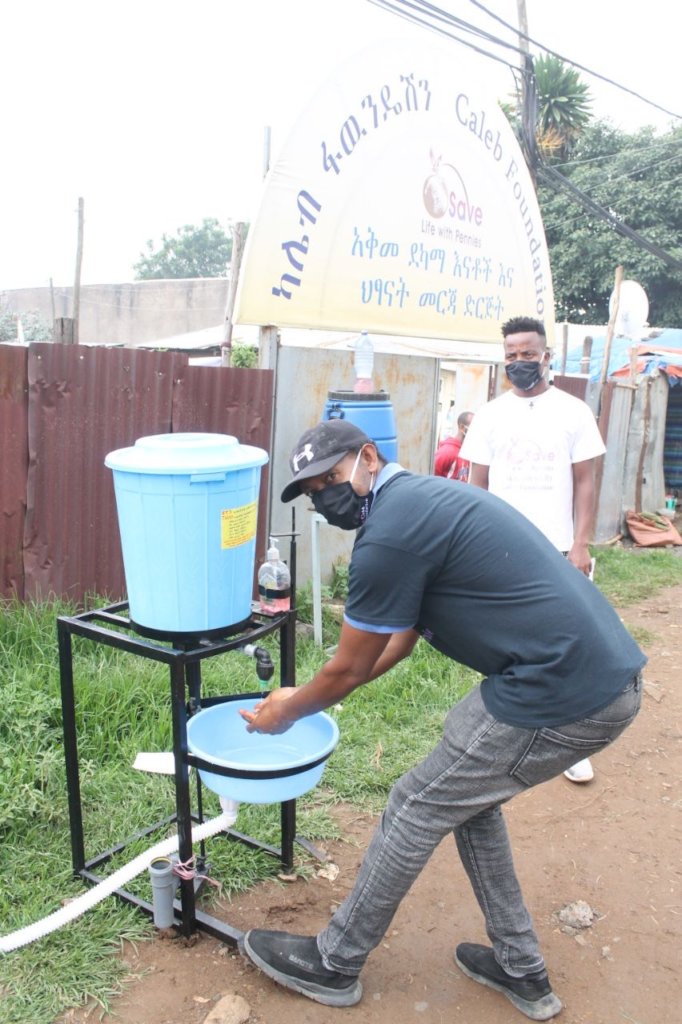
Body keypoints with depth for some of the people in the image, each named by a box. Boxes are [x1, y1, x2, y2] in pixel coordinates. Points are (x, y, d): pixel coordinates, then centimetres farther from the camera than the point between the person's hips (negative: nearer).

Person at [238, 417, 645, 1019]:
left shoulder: (390, 534, -15)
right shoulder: (423, 497, 16)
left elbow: (348, 669, -4)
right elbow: (400, 640, 24)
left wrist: (288, 711, 15)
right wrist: (312, 695, 28)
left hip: (561, 695, -9)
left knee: (417, 806, 6)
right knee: (467, 795, 24)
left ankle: (333, 965, 27)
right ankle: (521, 970, 36)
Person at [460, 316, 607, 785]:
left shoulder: (574, 412, 0)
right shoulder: (491, 415, 4)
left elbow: (585, 483, 1)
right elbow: (477, 484, 7)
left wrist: (581, 544, -7)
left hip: (555, 550, -1)